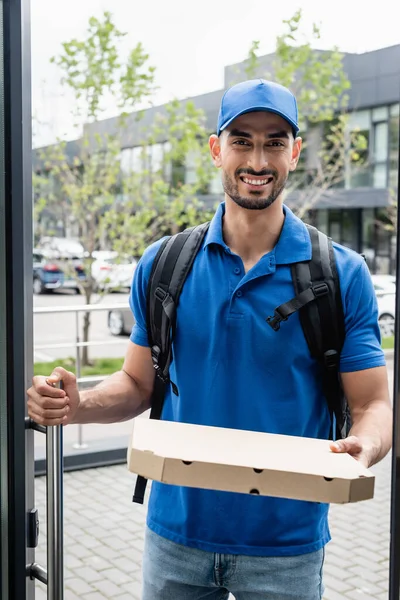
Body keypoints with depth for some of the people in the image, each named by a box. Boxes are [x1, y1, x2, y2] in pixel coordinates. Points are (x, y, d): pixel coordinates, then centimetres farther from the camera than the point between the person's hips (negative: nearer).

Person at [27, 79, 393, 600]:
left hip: (286, 544, -1)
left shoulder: (343, 275, -7)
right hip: (175, 533, 2)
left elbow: (372, 404, -5)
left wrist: (361, 451, -27)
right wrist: (78, 406, -13)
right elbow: (140, 383, 7)